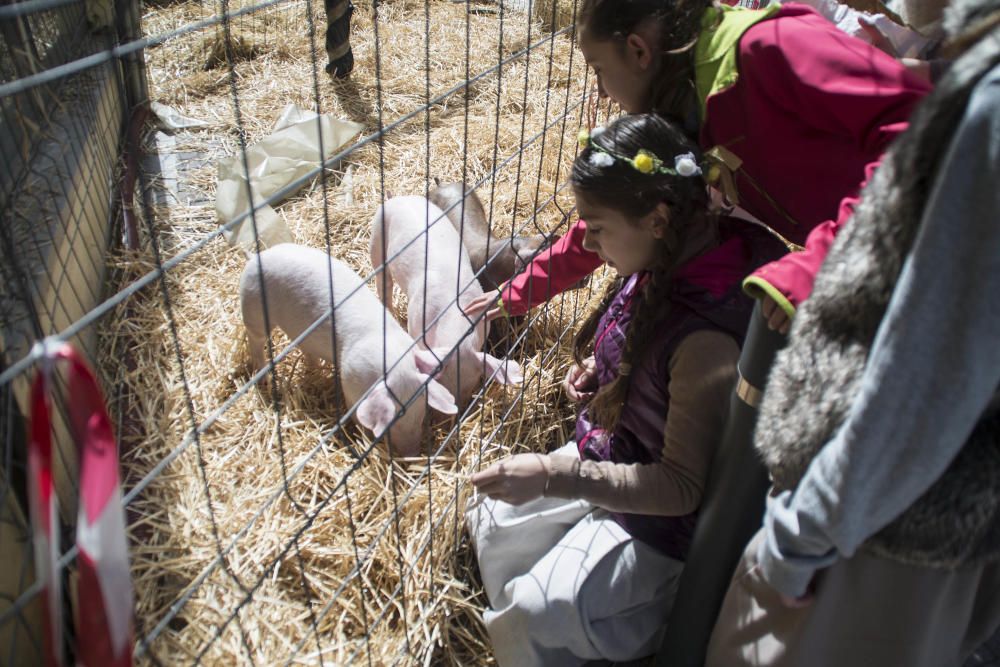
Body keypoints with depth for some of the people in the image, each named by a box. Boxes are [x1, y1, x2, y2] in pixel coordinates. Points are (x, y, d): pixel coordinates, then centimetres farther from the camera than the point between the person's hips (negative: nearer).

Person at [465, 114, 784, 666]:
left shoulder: (707, 337, -36)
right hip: (609, 460, 9)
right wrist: (601, 368, -4)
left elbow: (682, 487, -27)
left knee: (532, 611, -16)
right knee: (492, 528, 14)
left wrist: (553, 475, -30)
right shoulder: (667, 262, -10)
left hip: (658, 516, -8)